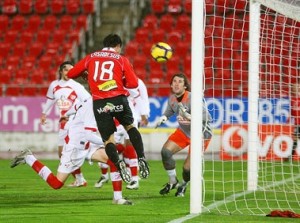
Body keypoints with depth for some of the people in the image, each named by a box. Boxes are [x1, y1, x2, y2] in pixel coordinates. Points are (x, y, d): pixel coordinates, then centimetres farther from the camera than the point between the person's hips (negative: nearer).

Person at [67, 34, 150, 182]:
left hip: (99, 103, 0)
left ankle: (118, 164, -22)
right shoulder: (121, 59, 10)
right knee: (130, 126, 24)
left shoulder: (91, 57, 15)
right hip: (119, 100, 0)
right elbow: (133, 83, 2)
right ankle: (141, 159, 9)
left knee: (108, 139, 6)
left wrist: (87, 74, 37)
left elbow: (70, 74, 18)